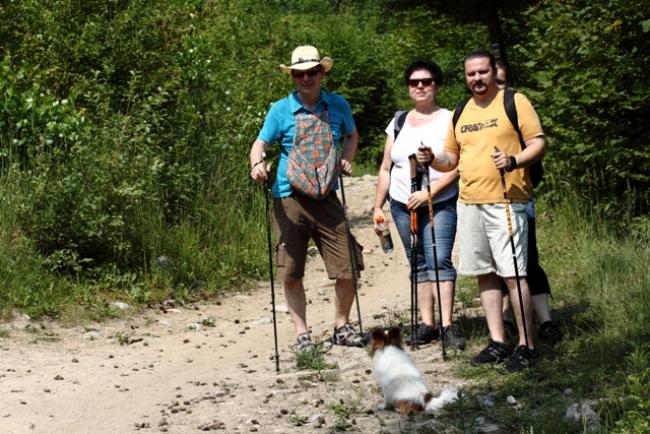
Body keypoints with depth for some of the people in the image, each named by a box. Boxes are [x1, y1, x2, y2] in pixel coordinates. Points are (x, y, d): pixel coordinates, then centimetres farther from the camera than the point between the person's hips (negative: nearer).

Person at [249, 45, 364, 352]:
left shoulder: (338, 105, 7)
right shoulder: (281, 110, -1)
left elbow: (352, 135, 23)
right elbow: (261, 143, -3)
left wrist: (347, 159, 5)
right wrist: (257, 163, -25)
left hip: (326, 199, 2)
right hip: (289, 199, -2)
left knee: (347, 269, 0)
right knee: (291, 274, 2)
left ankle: (342, 327, 22)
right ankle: (301, 333, 17)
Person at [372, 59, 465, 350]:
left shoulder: (449, 120, -1)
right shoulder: (398, 123, 14)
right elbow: (385, 168, 17)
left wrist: (429, 192, -19)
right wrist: (378, 207, 12)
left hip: (440, 204, -4)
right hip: (403, 205, 5)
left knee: (440, 261, -14)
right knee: (419, 265, 6)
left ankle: (447, 326, -13)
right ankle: (427, 324, 8)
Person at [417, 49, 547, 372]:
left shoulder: (515, 102, -1)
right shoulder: (461, 113, 17)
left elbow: (538, 143, -6)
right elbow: (452, 158, 23)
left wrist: (514, 161, -24)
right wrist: (432, 160, 1)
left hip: (505, 203, -6)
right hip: (468, 204, 7)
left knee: (512, 273, -9)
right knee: (484, 273, 9)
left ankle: (526, 345, -3)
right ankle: (497, 342, 16)